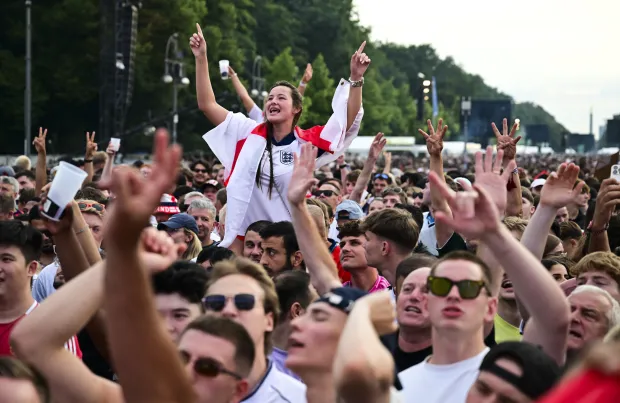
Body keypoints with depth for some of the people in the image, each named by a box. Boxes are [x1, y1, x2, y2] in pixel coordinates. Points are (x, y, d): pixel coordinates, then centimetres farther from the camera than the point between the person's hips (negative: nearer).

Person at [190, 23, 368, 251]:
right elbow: (207, 104, 2)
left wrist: (356, 78, -23)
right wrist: (201, 58, -3)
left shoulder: (307, 143, -4)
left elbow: (349, 119, -12)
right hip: (245, 234, 2)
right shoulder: (251, 134, 1)